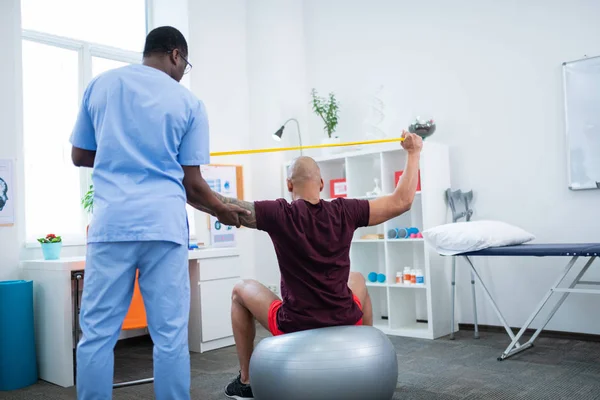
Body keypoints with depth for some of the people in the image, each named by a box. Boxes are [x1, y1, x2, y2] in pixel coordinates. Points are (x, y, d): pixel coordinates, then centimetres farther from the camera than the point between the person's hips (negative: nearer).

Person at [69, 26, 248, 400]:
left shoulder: (100, 85, 12)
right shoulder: (188, 102, 5)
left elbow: (80, 156, 17)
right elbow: (192, 184, 4)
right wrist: (224, 211, 20)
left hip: (112, 221, 2)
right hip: (164, 223, -1)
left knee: (98, 333, 7)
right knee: (170, 334, 5)